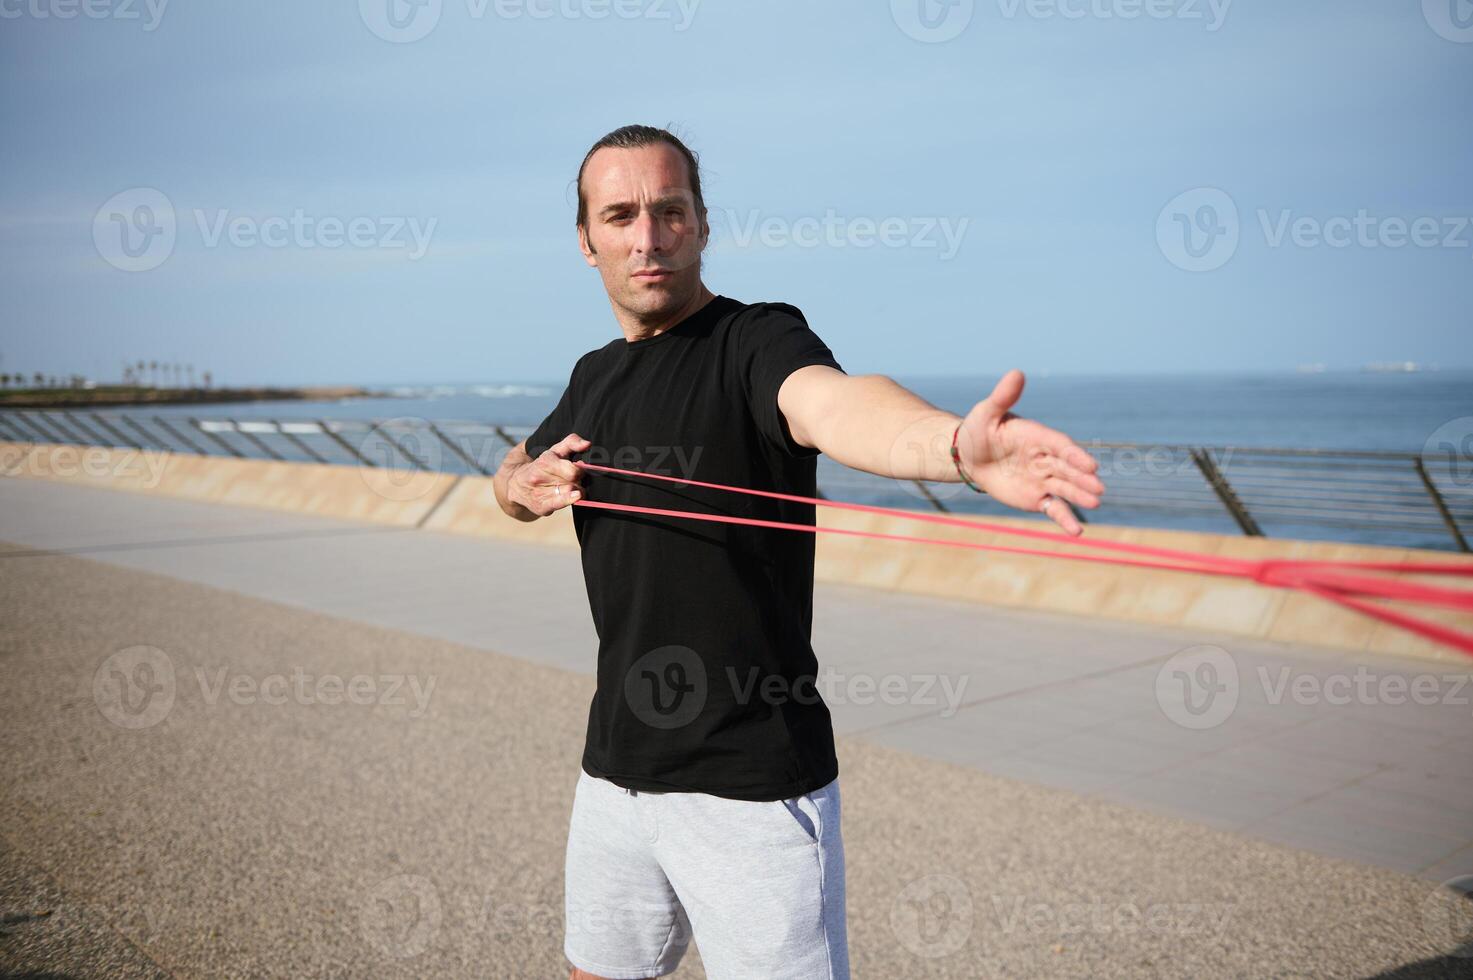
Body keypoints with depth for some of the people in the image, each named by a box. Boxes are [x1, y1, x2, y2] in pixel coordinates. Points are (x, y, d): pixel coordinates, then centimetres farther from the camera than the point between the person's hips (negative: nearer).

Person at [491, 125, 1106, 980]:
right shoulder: (595, 375, 9)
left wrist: (955, 442, -58)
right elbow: (513, 479, 27)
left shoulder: (756, 341, -12)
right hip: (614, 766, 7)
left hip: (750, 785, -6)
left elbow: (835, 402, -36)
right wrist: (530, 485, 3)